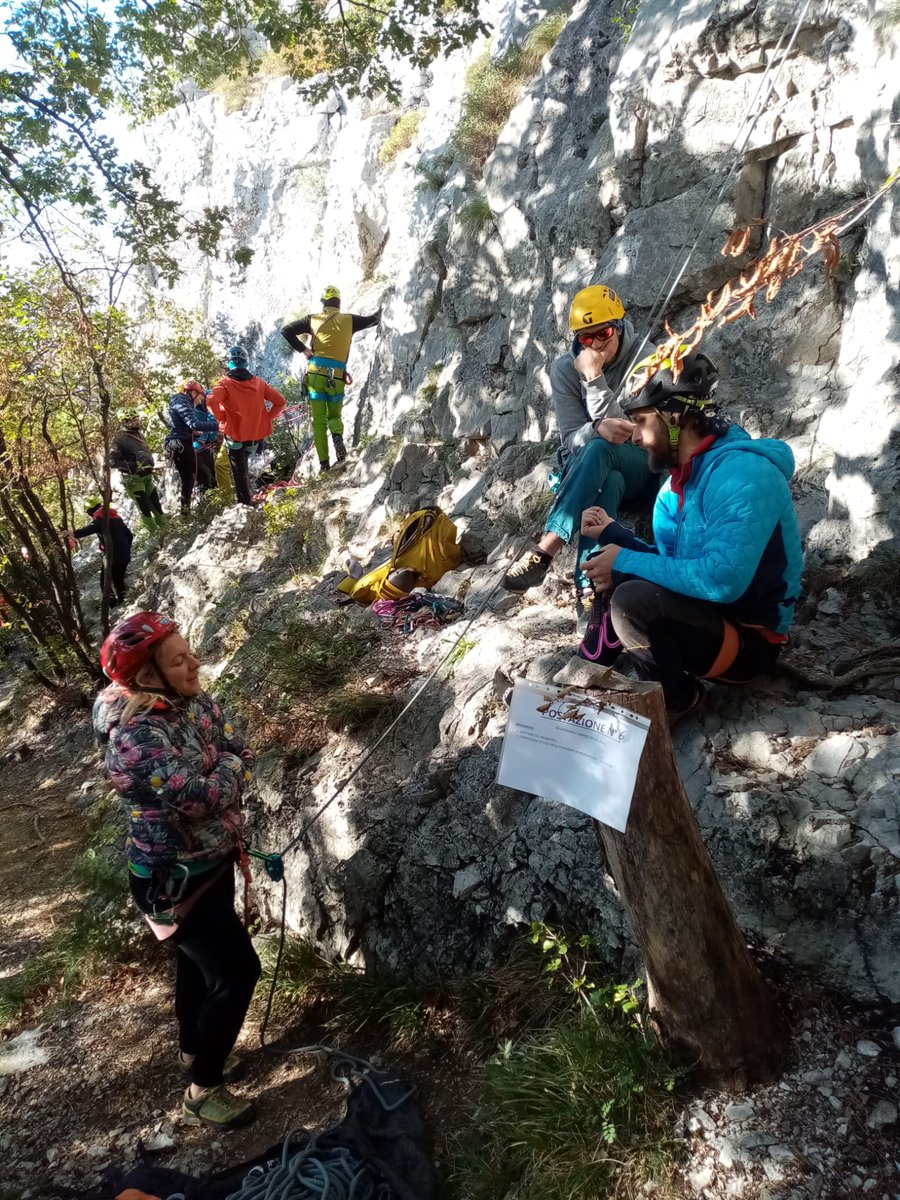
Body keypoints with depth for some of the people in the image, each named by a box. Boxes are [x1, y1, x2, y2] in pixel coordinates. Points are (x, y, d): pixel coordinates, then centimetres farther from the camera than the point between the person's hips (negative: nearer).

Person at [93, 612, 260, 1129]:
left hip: (211, 859, 8)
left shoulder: (195, 702, -5)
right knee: (238, 970, -1)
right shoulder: (136, 734, -31)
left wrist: (218, 782, -22)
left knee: (199, 959, 25)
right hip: (174, 879, -8)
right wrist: (228, 767, -16)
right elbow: (199, 797, -34)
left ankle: (193, 1051, 48)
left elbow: (243, 754, -4)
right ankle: (203, 1091, 19)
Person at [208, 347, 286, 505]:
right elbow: (280, 401, 3)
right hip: (256, 433, 4)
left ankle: (245, 503, 4)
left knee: (239, 471, 5)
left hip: (234, 433, -4)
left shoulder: (226, 383, -11)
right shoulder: (258, 382, 2)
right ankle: (246, 497, 31)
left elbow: (212, 401, -27)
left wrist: (222, 418, -12)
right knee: (243, 465, 26)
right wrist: (266, 418, 6)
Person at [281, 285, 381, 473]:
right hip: (336, 376, 0)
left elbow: (286, 331, 3)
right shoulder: (349, 320, 7)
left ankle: (324, 462, -2)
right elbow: (373, 320, 20)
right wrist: (381, 309, 40)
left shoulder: (313, 319, 7)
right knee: (334, 415, 17)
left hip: (315, 373, 0)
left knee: (318, 420, 6)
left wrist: (302, 349, 7)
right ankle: (338, 437, -18)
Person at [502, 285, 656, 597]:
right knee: (609, 482, -37)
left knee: (599, 450, -36)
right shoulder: (564, 369, -4)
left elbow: (623, 429, -15)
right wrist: (598, 430, -32)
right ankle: (589, 583, -49)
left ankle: (545, 550, -45)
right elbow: (572, 438, -10)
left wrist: (594, 378, -24)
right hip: (584, 469, 1)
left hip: (638, 467, -1)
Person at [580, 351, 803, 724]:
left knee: (632, 600, -31)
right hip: (705, 614, 9)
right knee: (599, 567, 9)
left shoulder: (743, 474, -25)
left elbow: (722, 579, -36)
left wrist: (626, 562, -26)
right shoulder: (684, 473, 5)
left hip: (748, 639, -9)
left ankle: (677, 698, -6)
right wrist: (613, 533, 0)